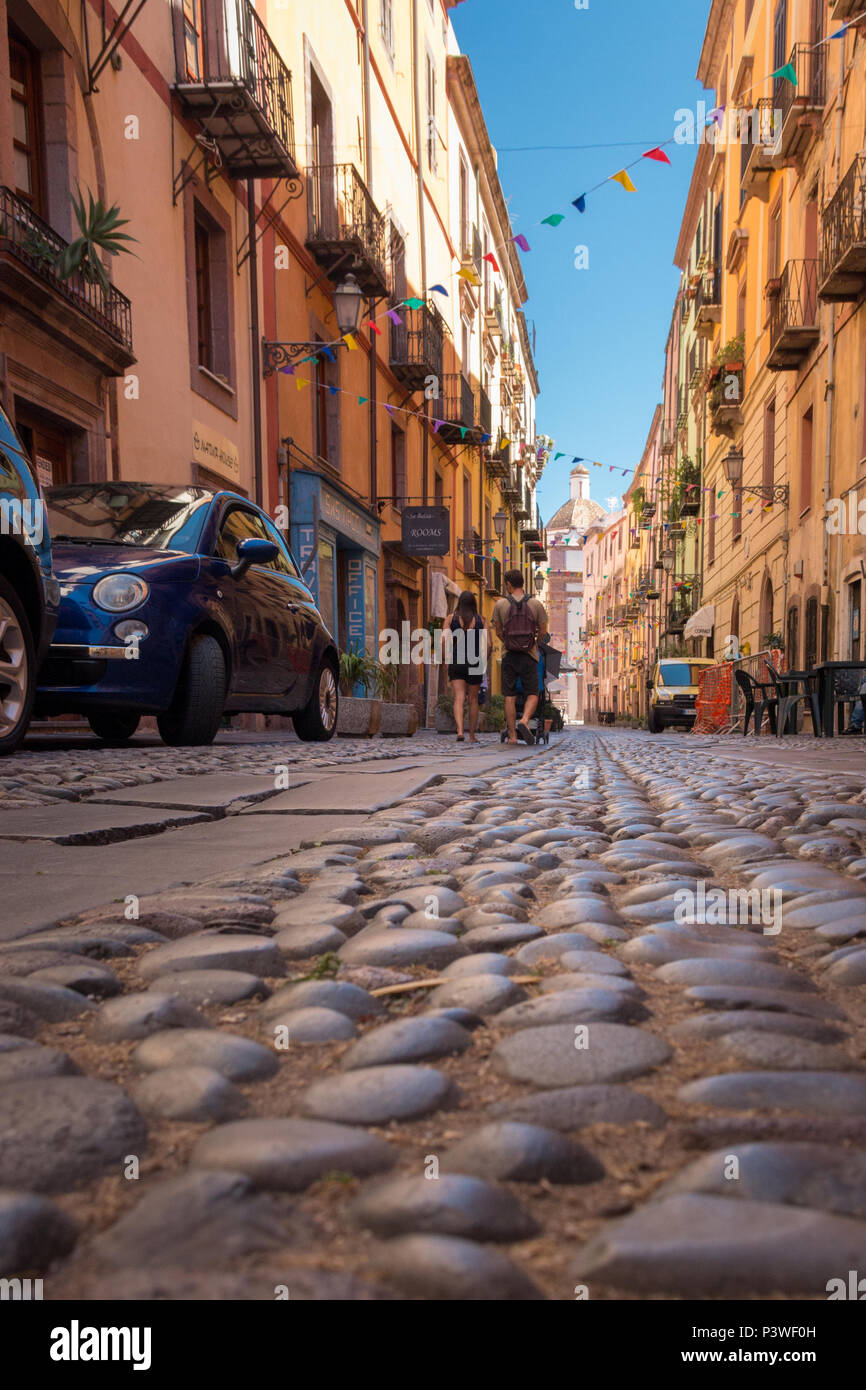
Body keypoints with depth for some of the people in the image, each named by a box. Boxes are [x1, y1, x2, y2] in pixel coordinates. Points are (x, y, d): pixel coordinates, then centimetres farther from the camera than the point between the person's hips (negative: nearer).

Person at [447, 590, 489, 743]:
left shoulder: (451, 618, 1)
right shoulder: (481, 620, 1)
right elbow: (486, 643, -6)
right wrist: (484, 660, 7)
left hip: (456, 663, 0)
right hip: (475, 663, 0)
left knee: (459, 698, -5)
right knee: (473, 699, 12)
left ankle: (460, 731, -25)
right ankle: (472, 735, 17)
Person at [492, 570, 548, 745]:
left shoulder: (500, 605, -2)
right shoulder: (536, 604, -2)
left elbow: (498, 632, 6)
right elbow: (543, 632, 3)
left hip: (509, 656, 1)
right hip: (529, 656, -1)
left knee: (510, 696, 6)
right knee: (532, 694, 8)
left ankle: (512, 735, 5)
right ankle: (524, 721, -18)